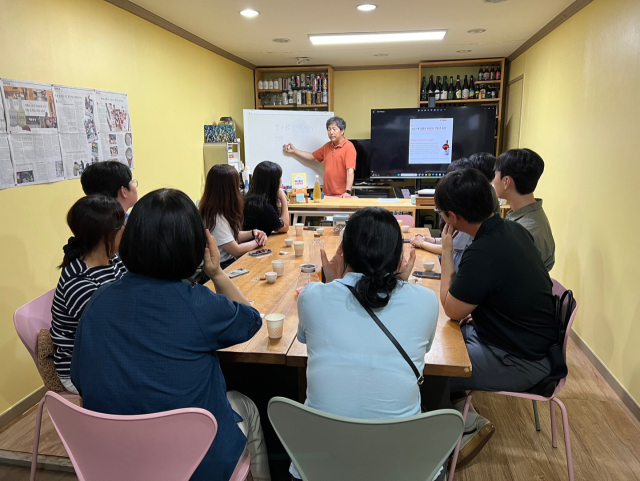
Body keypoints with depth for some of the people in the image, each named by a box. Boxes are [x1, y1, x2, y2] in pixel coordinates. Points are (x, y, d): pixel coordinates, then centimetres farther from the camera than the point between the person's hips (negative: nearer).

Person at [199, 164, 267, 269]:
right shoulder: (216, 218, -24)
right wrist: (257, 241, -4)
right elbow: (236, 250, -19)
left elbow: (234, 235, 15)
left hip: (228, 262, 8)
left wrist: (253, 233, -1)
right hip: (222, 268, -8)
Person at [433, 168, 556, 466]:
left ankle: (467, 426, 15)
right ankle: (455, 410, 21)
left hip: (519, 363, -9)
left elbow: (452, 310, -17)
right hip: (527, 340, 9)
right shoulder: (512, 229, -4)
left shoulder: (483, 253, -33)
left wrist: (447, 252, -12)